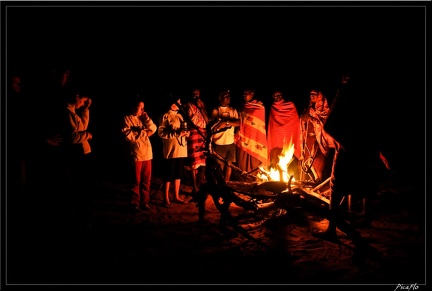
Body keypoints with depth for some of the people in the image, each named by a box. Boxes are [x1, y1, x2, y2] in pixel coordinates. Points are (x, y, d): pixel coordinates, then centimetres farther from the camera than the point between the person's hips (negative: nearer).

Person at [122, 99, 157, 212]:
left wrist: (146, 118, -2)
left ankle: (144, 202, 16)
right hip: (136, 153, -6)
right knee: (136, 180, -1)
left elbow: (153, 129, 9)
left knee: (146, 180, 7)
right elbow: (128, 135, -11)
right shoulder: (128, 119, 1)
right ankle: (135, 203, 9)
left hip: (147, 153, 6)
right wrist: (143, 133, -6)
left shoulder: (143, 119, 20)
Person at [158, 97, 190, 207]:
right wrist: (176, 133, -21)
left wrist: (186, 132, 2)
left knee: (178, 174, 12)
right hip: (171, 150, -7)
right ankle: (166, 199, 8)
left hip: (181, 149, 7)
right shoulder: (165, 116, -5)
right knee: (168, 175, -1)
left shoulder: (180, 116, 17)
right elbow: (161, 132, -13)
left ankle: (176, 196, 22)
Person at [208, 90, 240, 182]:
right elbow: (211, 126, 1)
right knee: (219, 166, 0)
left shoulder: (233, 110, 10)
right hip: (219, 143, -3)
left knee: (229, 164, 7)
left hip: (230, 142, 3)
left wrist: (226, 122, -19)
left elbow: (238, 122, -4)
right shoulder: (215, 111, 1)